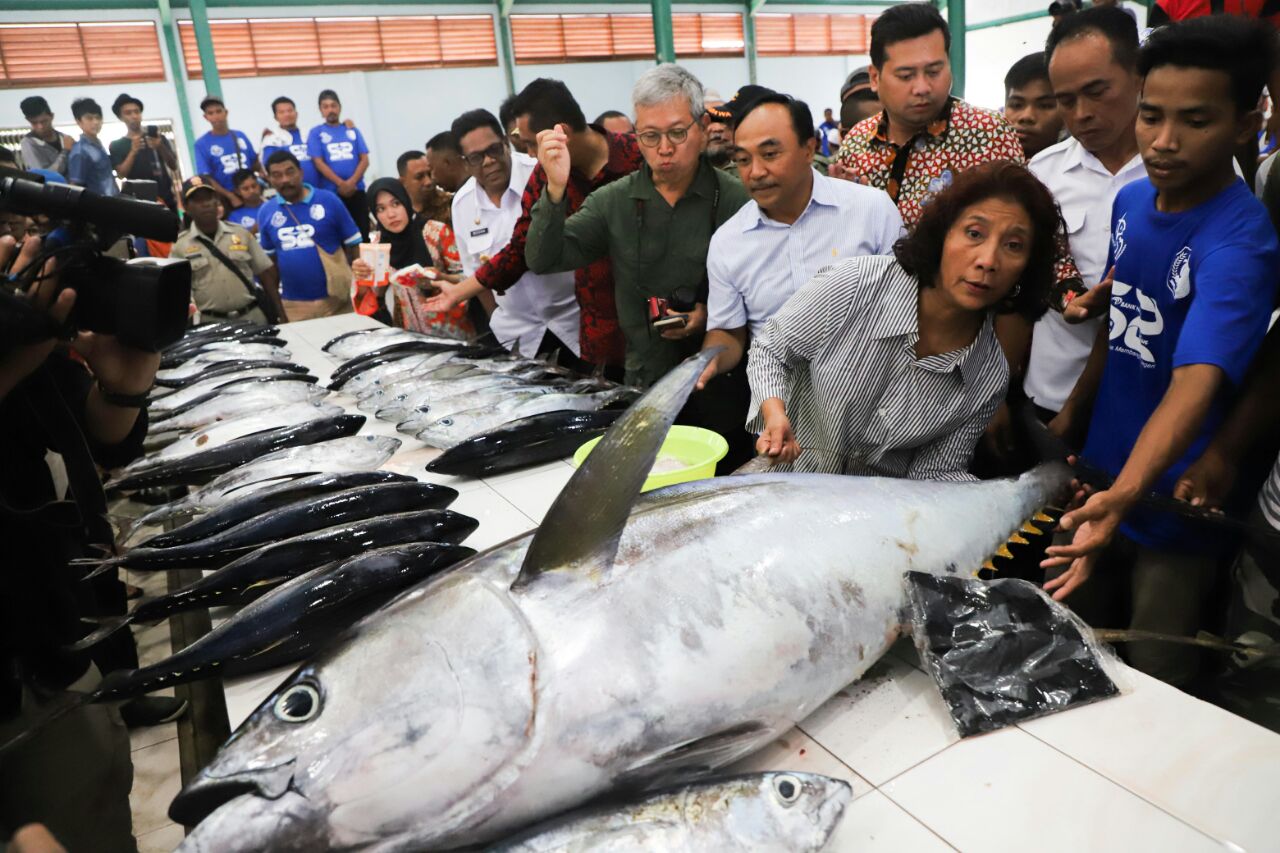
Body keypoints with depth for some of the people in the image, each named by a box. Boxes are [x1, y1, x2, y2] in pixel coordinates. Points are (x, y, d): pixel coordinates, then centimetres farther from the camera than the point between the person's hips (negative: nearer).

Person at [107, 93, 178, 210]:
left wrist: (160, 146, -15)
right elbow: (121, 174, -5)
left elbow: (174, 166, 3)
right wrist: (133, 151, -19)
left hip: (166, 198, 2)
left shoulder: (158, 138, 12)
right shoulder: (117, 145, 7)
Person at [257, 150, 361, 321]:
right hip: (292, 305, 3)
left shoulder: (328, 200, -4)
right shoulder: (266, 211, 4)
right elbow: (269, 259, 13)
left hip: (335, 299, -2)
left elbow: (353, 245, 0)